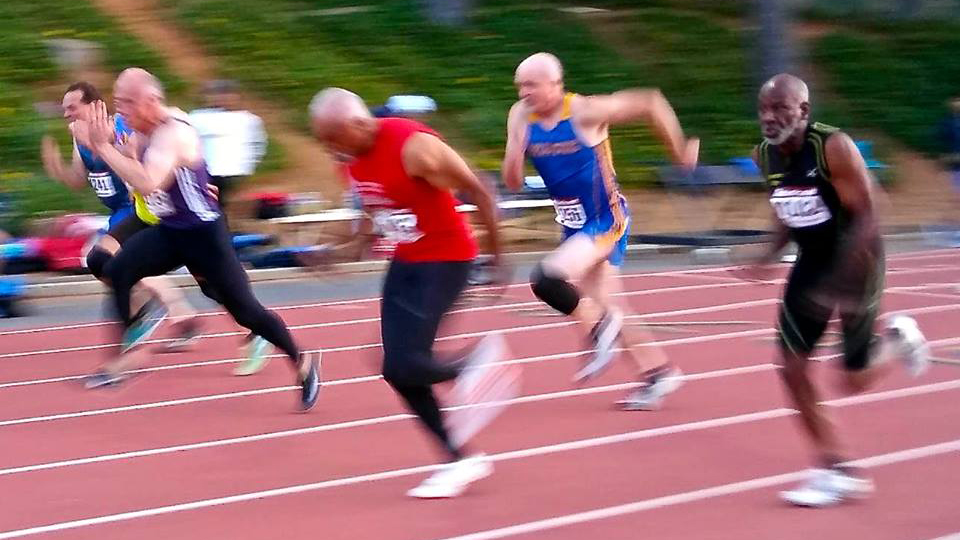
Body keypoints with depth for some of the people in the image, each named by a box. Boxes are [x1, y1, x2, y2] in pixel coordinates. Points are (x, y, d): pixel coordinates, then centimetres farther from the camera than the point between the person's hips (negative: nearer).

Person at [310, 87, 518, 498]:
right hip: (405, 260, 8)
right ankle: (460, 459, 17)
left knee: (402, 366, -17)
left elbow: (478, 191, -16)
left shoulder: (415, 147, -25)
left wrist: (496, 253, -10)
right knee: (399, 373, 4)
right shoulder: (353, 155, -1)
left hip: (445, 260, -8)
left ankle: (476, 364, 11)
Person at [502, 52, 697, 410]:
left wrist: (679, 152, -3)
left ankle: (601, 327, -3)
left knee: (547, 279, -26)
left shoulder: (585, 112, -20)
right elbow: (513, 183, 0)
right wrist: (515, 151, -21)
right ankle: (658, 372, 29)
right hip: (574, 226, 8)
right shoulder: (521, 117, -3)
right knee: (602, 307, 15)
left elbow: (651, 103, -11)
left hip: (607, 221, -8)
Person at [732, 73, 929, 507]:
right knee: (792, 366, -5)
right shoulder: (765, 156, -5)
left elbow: (866, 219, -24)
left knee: (855, 380, 0)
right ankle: (835, 469, 7)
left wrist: (839, 284, -30)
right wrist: (769, 256, -2)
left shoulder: (834, 148, -25)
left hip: (856, 260, -6)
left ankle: (897, 338, 34)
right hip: (812, 260, 6)